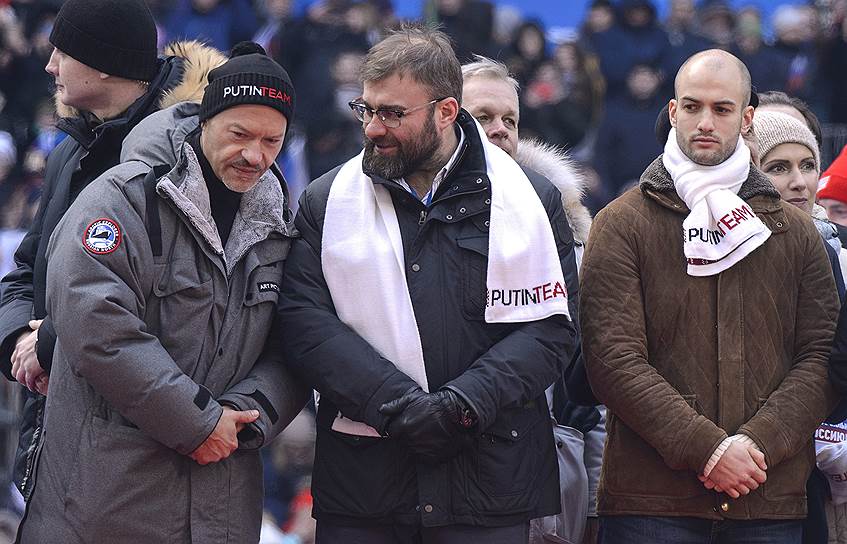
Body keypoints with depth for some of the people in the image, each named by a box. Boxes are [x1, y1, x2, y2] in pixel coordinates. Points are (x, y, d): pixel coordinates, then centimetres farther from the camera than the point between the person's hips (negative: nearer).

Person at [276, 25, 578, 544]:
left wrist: (462, 404, -16)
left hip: (490, 479, -1)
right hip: (360, 477, 1)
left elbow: (551, 324, -2)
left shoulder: (534, 199, 4)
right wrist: (397, 405, -14)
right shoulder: (327, 200, 7)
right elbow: (305, 321, -3)